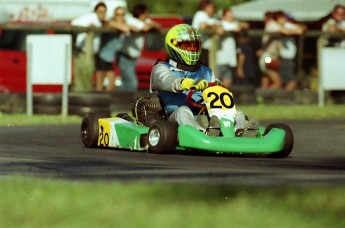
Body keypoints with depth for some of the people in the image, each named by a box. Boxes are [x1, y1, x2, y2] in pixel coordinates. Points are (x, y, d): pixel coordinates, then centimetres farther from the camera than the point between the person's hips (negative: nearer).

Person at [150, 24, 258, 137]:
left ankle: (239, 132, -51)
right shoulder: (161, 69, 11)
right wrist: (190, 83, -35)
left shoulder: (205, 71, 29)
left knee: (238, 114, -14)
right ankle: (203, 133, -67)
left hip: (205, 118, 5)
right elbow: (166, 81, -14)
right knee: (183, 111, -35)